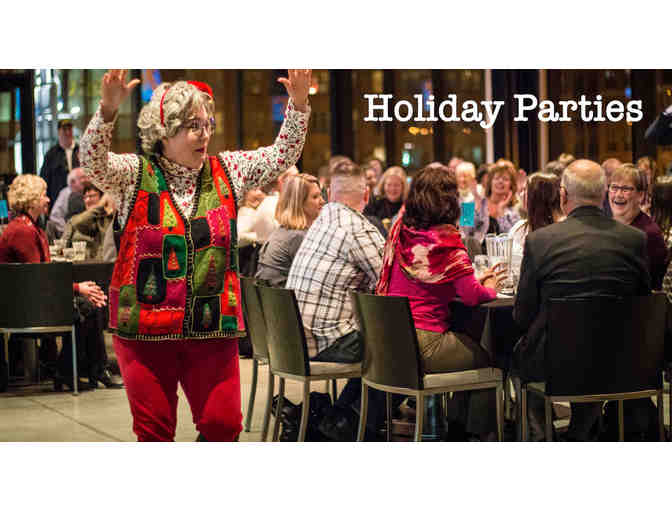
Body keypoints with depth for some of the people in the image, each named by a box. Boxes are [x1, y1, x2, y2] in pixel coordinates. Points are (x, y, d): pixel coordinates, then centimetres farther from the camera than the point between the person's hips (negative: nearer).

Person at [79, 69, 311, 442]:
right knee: (154, 428, 5)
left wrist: (298, 104, -9)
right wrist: (108, 109, -38)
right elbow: (93, 160, -20)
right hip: (145, 327, -2)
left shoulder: (226, 172, 7)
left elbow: (282, 155, 6)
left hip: (212, 327, 3)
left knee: (222, 424, 2)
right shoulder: (134, 176, -3)